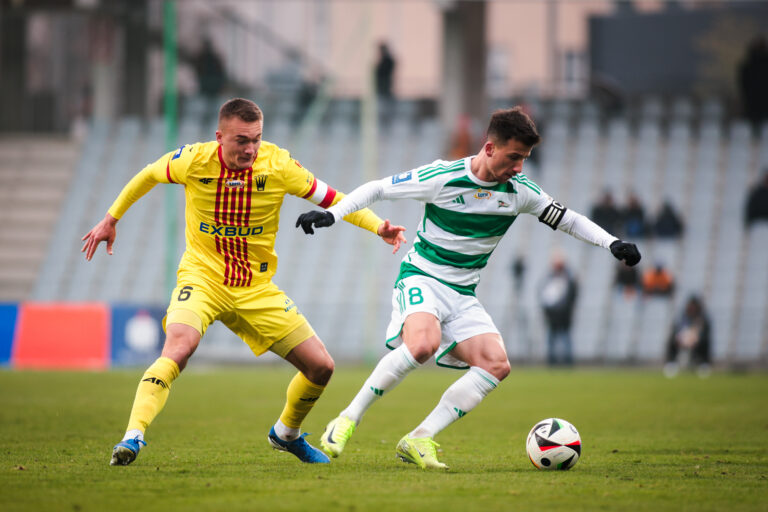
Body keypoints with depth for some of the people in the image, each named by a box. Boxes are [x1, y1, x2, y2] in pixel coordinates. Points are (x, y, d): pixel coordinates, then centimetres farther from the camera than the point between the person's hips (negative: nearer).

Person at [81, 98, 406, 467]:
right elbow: (148, 176, 8)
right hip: (202, 274, -3)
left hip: (256, 287, 3)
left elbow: (331, 199, -1)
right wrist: (111, 219, 15)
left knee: (321, 367, 2)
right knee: (178, 349, -34)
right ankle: (132, 437, -32)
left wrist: (378, 227, -15)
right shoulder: (194, 160, -13)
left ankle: (287, 433, 30)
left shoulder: (277, 165, -11)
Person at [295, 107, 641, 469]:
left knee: (496, 364, -16)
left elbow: (566, 219, 11)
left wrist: (612, 243, -1)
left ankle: (418, 441, -15)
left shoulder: (520, 191, 0)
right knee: (423, 344, -36)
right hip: (421, 278, -6)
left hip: (463, 295, 6)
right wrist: (331, 214, -17)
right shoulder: (443, 178, -14)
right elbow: (377, 189, -6)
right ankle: (348, 420, -22)